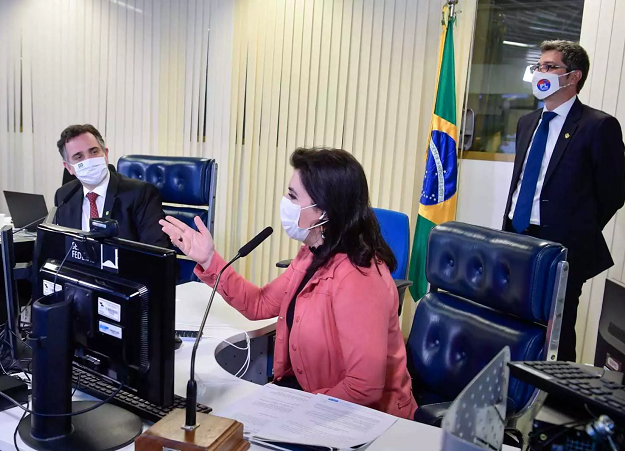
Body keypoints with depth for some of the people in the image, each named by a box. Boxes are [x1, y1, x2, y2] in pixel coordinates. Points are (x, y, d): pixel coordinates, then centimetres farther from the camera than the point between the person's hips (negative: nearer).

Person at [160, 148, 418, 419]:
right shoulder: (314, 255, -1)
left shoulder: (356, 279, -31)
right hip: (306, 387, 7)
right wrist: (209, 260, 1)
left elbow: (364, 388, -29)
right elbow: (260, 305, 8)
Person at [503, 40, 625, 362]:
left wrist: (581, 234, 2)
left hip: (561, 248, -6)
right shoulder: (527, 123, 15)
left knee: (556, 340, 3)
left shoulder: (599, 126, -7)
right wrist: (509, 229, 13)